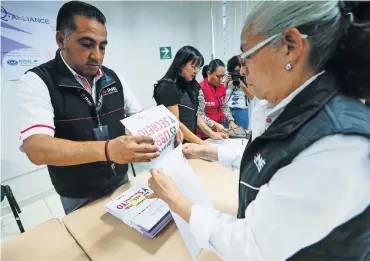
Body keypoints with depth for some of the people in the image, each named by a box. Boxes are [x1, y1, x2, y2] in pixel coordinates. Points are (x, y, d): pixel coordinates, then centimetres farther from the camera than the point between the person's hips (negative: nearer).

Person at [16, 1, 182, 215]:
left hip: (122, 183, 5)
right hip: (80, 199, -4)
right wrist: (107, 150, -46)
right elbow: (37, 148, -31)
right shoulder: (36, 81, -17)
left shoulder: (113, 78, -1)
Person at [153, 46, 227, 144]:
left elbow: (194, 115, 9)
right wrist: (200, 142, -21)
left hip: (189, 142, 7)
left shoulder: (191, 85, 7)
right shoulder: (168, 87, -15)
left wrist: (211, 134, -2)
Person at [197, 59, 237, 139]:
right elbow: (199, 115, -20)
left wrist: (231, 121, -1)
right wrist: (215, 125, -28)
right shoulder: (201, 89, -16)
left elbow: (224, 107, 13)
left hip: (219, 129, 7)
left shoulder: (222, 87, 6)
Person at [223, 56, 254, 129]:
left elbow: (251, 97, 0)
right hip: (227, 111, 0)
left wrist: (242, 85, -10)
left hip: (242, 111, 0)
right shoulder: (226, 79, 5)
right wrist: (226, 82, -8)